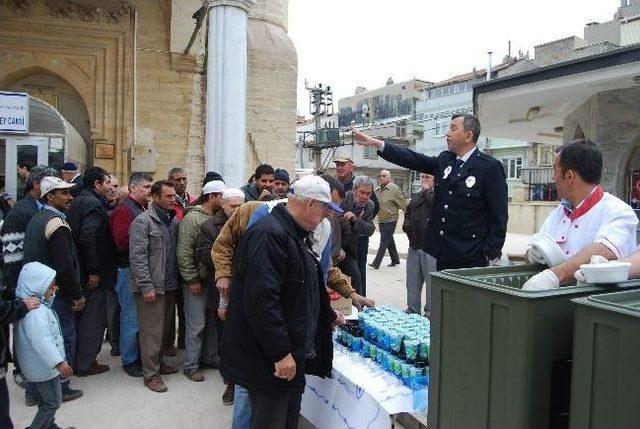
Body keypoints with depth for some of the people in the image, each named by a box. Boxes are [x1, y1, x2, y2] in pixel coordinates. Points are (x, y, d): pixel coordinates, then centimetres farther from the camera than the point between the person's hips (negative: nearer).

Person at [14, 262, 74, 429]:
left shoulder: (38, 306, 5)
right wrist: (59, 362, -39)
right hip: (43, 367, -11)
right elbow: (41, 341, -37)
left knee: (48, 400, 24)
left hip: (42, 365, 11)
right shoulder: (34, 313, -29)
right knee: (52, 402, 1)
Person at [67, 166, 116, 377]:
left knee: (83, 315, 19)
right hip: (91, 272, -10)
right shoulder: (93, 204, -16)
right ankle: (86, 364, 11)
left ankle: (77, 358, 31)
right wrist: (94, 271, -22)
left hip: (79, 270, 10)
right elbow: (88, 237, -26)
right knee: (94, 317, 2)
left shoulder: (78, 201, 14)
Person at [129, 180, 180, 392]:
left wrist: (176, 279, 10)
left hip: (170, 285, 7)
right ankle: (151, 373, 10)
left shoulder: (173, 220, 10)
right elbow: (137, 257, -16)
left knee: (164, 328, 17)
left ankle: (158, 361, 33)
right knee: (152, 331, -1)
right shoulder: (143, 221, -12)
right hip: (151, 287, -7)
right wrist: (147, 286, -18)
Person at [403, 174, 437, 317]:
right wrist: (406, 224, 10)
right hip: (414, 246, 8)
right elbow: (408, 213, 30)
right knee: (412, 283, 15)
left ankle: (430, 314, 10)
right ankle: (412, 312, 28)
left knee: (431, 283, -1)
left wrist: (427, 191, -13)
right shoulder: (416, 197, 17)